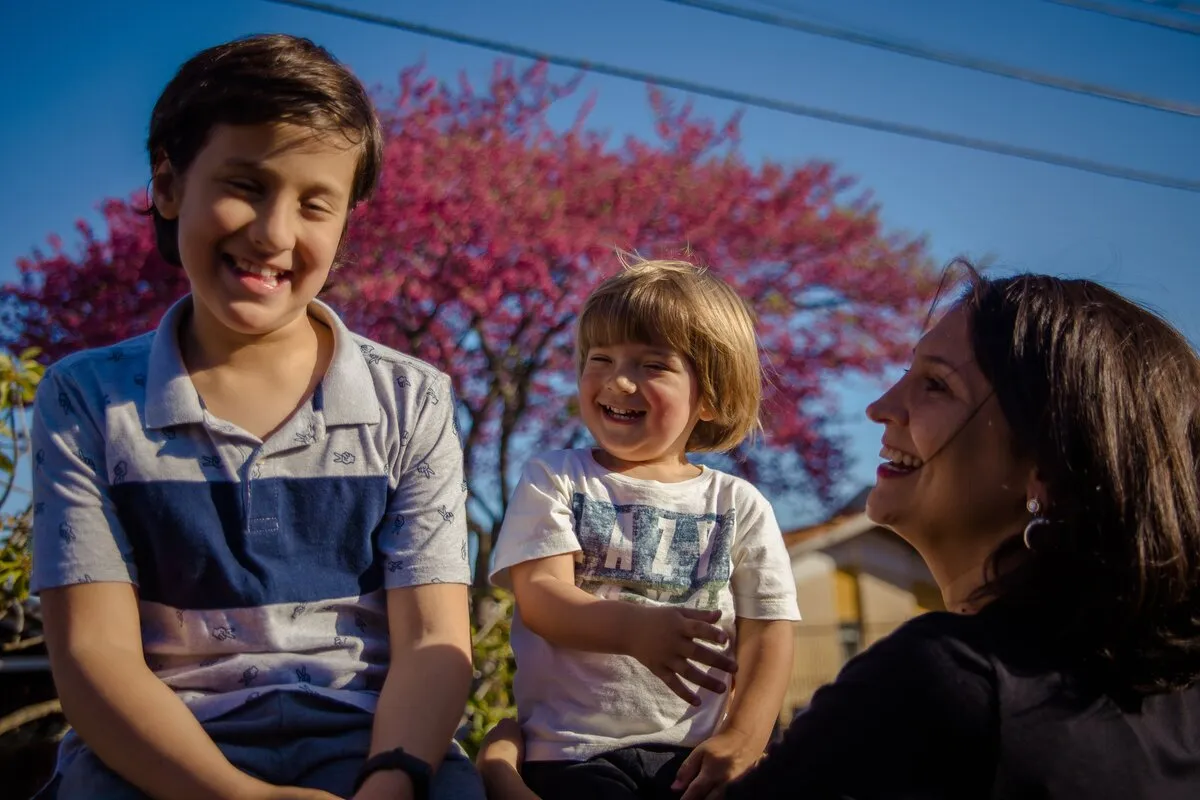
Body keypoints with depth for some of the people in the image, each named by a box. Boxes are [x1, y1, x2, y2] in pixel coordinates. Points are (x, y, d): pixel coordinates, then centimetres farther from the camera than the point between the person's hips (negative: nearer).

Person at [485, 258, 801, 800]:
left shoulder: (740, 507, 8)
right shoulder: (554, 481, 5)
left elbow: (767, 635, 5)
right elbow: (540, 598, -8)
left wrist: (742, 740, -10)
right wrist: (635, 628, -26)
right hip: (574, 754, -2)